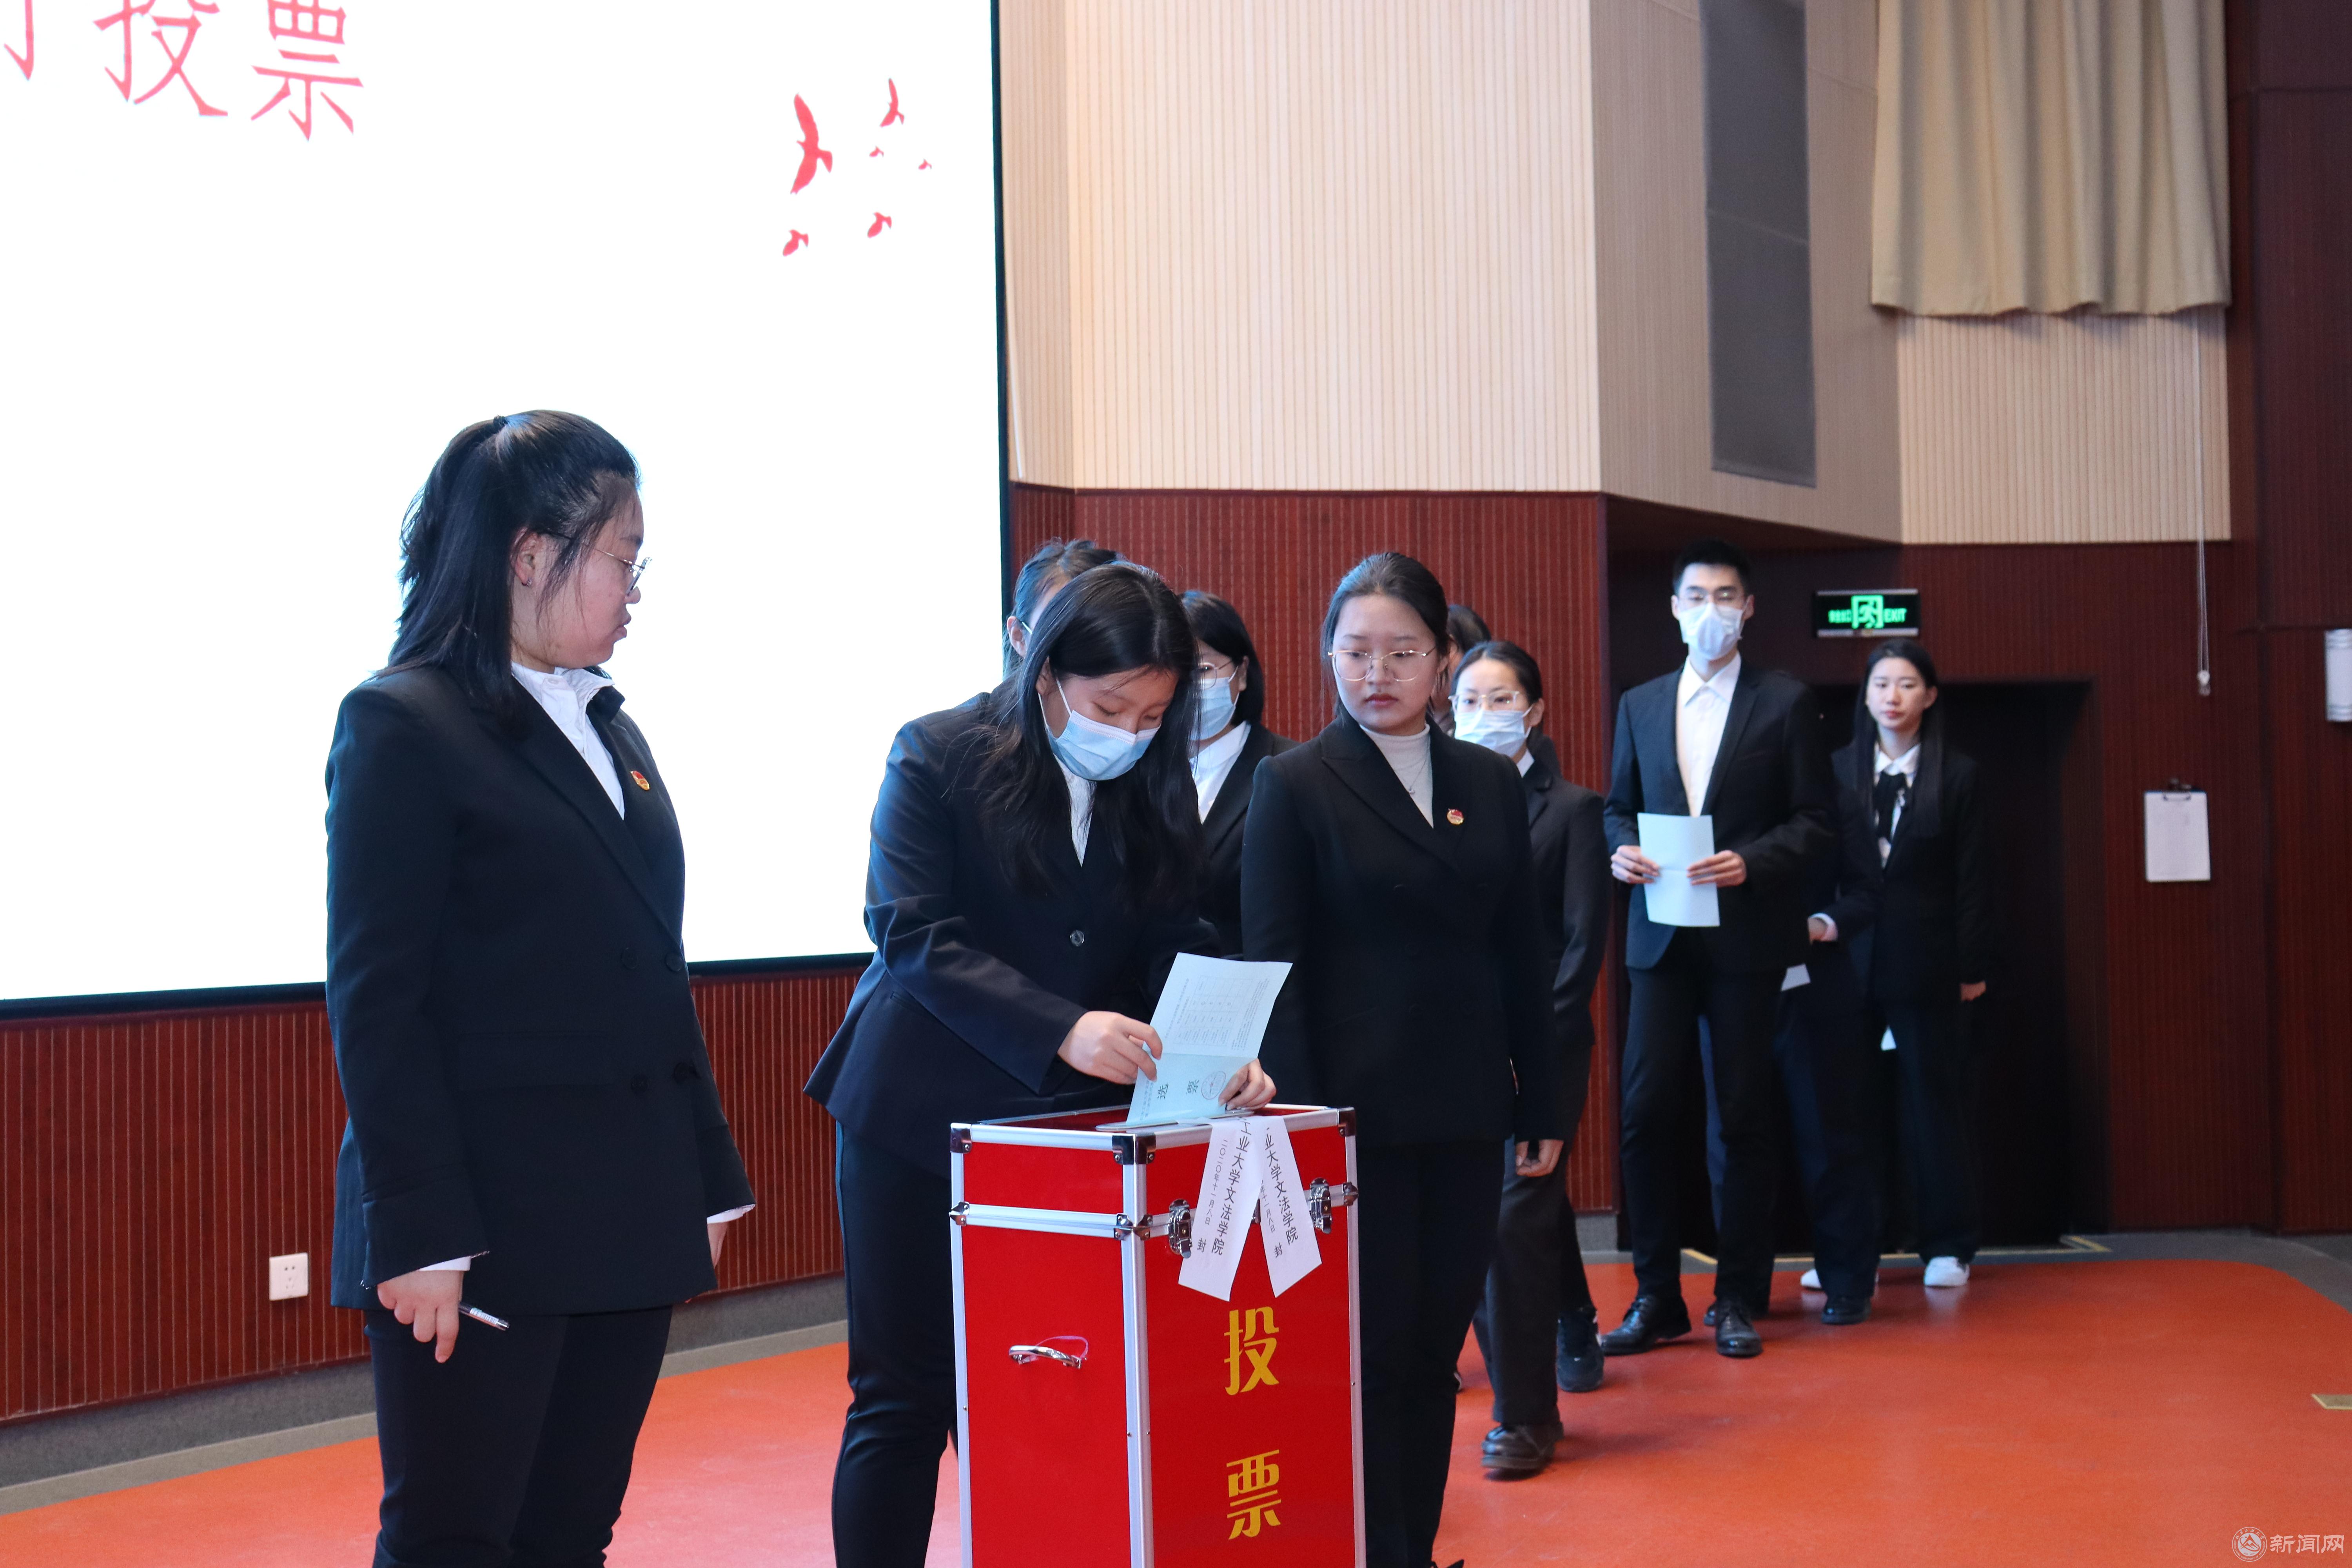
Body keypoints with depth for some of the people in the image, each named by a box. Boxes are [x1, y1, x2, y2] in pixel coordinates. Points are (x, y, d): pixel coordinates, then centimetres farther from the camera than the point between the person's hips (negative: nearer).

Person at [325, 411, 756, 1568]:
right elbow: (375, 1003, -12)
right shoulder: (404, 725, -7)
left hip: (627, 1223, 7)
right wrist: (420, 1234, -16)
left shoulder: (611, 731, 16)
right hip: (482, 1230, -7)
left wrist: (709, 1179, 15)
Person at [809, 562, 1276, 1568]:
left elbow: (1180, 943, 0)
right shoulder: (938, 757, -9)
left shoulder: (1157, 791, 4)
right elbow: (913, 934, -19)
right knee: (903, 1398, 2)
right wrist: (1061, 1029, -31)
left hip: (1071, 1124, 4)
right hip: (921, 1116, -3)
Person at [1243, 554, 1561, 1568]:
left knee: (1435, 1349, 10)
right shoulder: (1294, 784, -3)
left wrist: (1542, 1106, 9)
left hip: (1464, 1112, 4)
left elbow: (1521, 958, 12)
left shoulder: (1490, 783, 10)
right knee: (1374, 1352, 0)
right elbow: (1272, 965, -7)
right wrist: (1299, 1123, -14)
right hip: (1357, 1114, -4)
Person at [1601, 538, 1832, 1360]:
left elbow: (1815, 820, 0)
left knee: (1745, 1119, 3)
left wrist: (1750, 861, -16)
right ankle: (1657, 1298, 7)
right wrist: (1621, 851, -5)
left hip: (1747, 938, -2)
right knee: (1645, 1113, -4)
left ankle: (1739, 1300, 13)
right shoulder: (1639, 704, 13)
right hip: (1661, 937, 2)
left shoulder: (1785, 702, 3)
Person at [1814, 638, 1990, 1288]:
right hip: (1849, 958, 1)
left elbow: (1972, 880, 1)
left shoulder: (1957, 776, 3)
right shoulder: (1836, 770, 7)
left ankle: (1948, 1246, 16)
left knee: (1933, 1103, 5)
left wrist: (1972, 966, -2)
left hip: (1925, 963, -1)